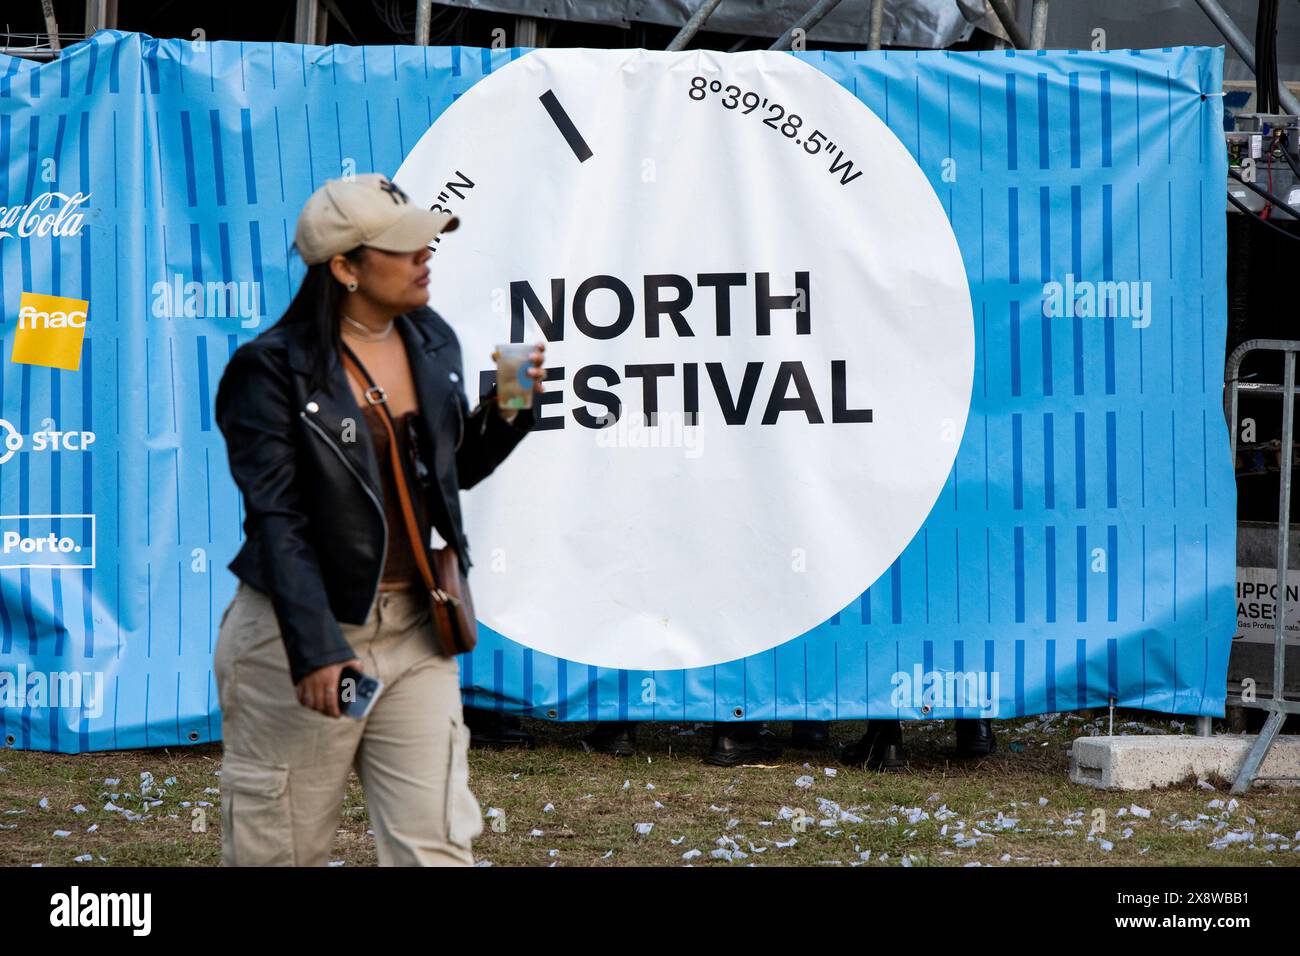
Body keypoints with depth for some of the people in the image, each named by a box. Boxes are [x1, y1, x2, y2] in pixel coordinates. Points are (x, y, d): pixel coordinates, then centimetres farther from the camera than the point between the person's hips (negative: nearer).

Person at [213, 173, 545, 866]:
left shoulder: (432, 343, 8)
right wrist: (314, 649, -25)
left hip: (414, 630, 5)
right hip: (299, 631, -5)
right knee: (282, 848, 5)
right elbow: (277, 520, -17)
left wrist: (506, 410, 0)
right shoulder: (273, 369, -12)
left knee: (437, 845, 0)